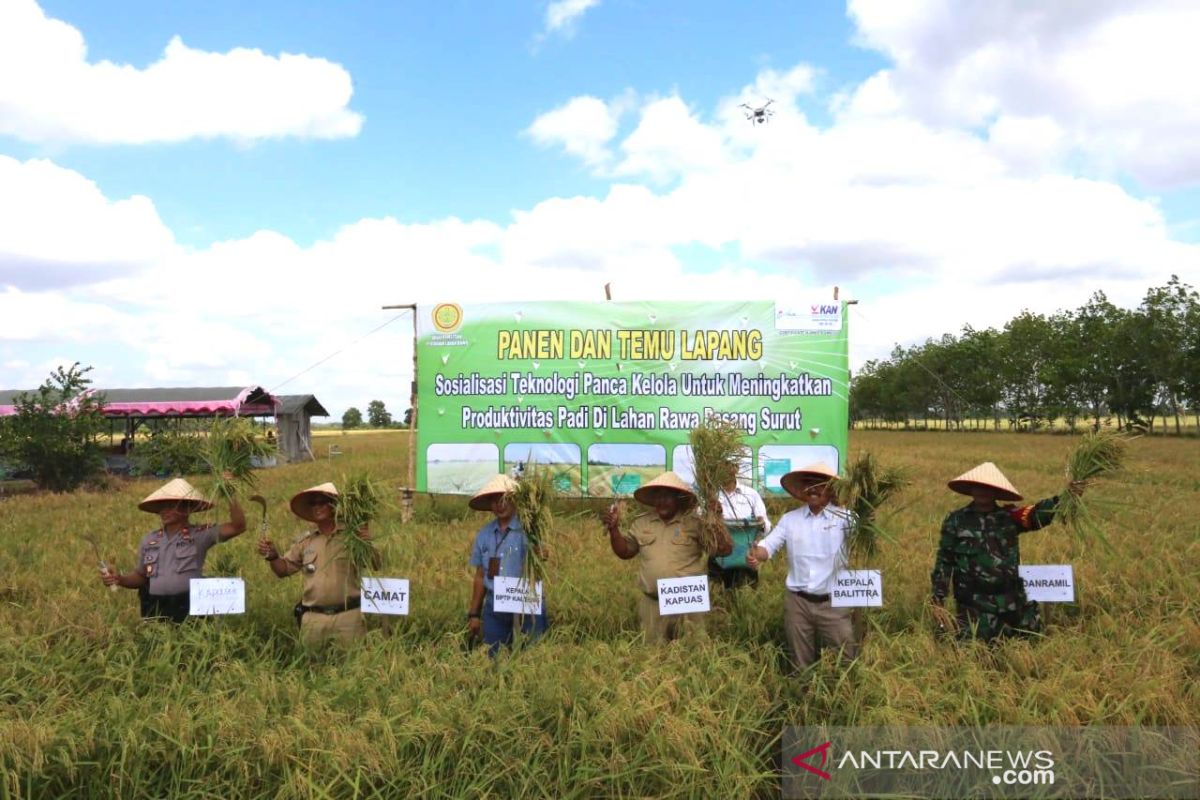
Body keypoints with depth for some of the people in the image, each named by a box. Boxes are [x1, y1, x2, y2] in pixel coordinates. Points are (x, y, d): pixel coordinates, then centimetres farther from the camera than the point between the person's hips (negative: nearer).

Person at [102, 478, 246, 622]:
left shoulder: (200, 534, -2)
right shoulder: (149, 540, 12)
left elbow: (238, 526, -12)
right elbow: (141, 576, 23)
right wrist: (120, 579, 4)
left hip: (190, 608, -4)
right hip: (155, 609, 4)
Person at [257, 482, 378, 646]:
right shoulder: (305, 540, 10)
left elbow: (375, 566, -5)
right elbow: (284, 569, 15)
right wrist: (272, 556, -4)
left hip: (348, 615, -3)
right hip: (313, 617, 3)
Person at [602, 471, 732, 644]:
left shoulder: (695, 523, -3)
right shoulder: (641, 523, 8)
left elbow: (725, 549, -8)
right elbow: (624, 552, 11)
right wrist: (614, 528, -3)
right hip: (651, 604, 3)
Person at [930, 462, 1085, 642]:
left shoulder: (1010, 517, 3)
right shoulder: (956, 521, -1)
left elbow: (1038, 514, -14)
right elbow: (944, 561, 1)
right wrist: (938, 600, -3)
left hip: (1013, 602, 3)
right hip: (974, 605, -3)